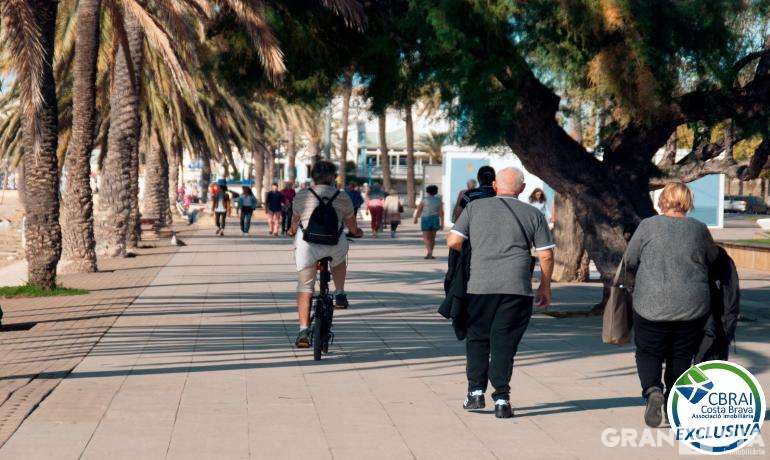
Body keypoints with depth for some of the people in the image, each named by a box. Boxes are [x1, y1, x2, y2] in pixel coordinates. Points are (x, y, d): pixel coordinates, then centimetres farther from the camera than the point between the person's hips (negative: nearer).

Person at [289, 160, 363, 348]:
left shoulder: (302, 195, 9)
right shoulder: (343, 198, 9)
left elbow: (295, 220, 24)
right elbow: (352, 225, 23)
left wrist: (292, 231, 46)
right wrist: (356, 232, 46)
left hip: (307, 245, -1)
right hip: (335, 245, 1)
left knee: (304, 288, 5)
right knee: (339, 262, 36)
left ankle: (303, 330, -5)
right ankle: (340, 294, 23)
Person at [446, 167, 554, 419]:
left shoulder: (475, 207, 9)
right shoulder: (533, 214, 9)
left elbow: (453, 241, 3)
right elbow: (546, 256, 6)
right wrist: (545, 287, 19)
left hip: (480, 285, 0)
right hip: (516, 287, 0)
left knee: (477, 338, 15)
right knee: (504, 342, 4)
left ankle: (476, 391, 11)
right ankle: (501, 400, 1)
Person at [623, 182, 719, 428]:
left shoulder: (648, 226, -5)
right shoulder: (699, 230, 0)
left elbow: (629, 262, -1)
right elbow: (713, 259, 14)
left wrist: (634, 287, 18)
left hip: (652, 305, -2)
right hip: (692, 307, 2)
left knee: (648, 353, 11)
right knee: (681, 357, 14)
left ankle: (653, 390, -15)